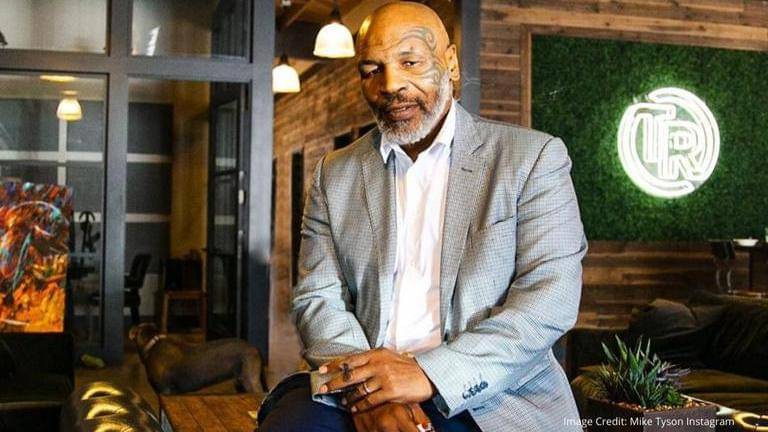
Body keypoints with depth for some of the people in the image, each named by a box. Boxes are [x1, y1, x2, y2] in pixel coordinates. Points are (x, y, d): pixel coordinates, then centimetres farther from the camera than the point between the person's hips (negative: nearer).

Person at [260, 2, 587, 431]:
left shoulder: (534, 157, 4)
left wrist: (431, 373, -15)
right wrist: (364, 392, -12)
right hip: (361, 392, 2)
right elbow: (318, 298, 8)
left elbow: (551, 298, -5)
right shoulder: (336, 174, 14)